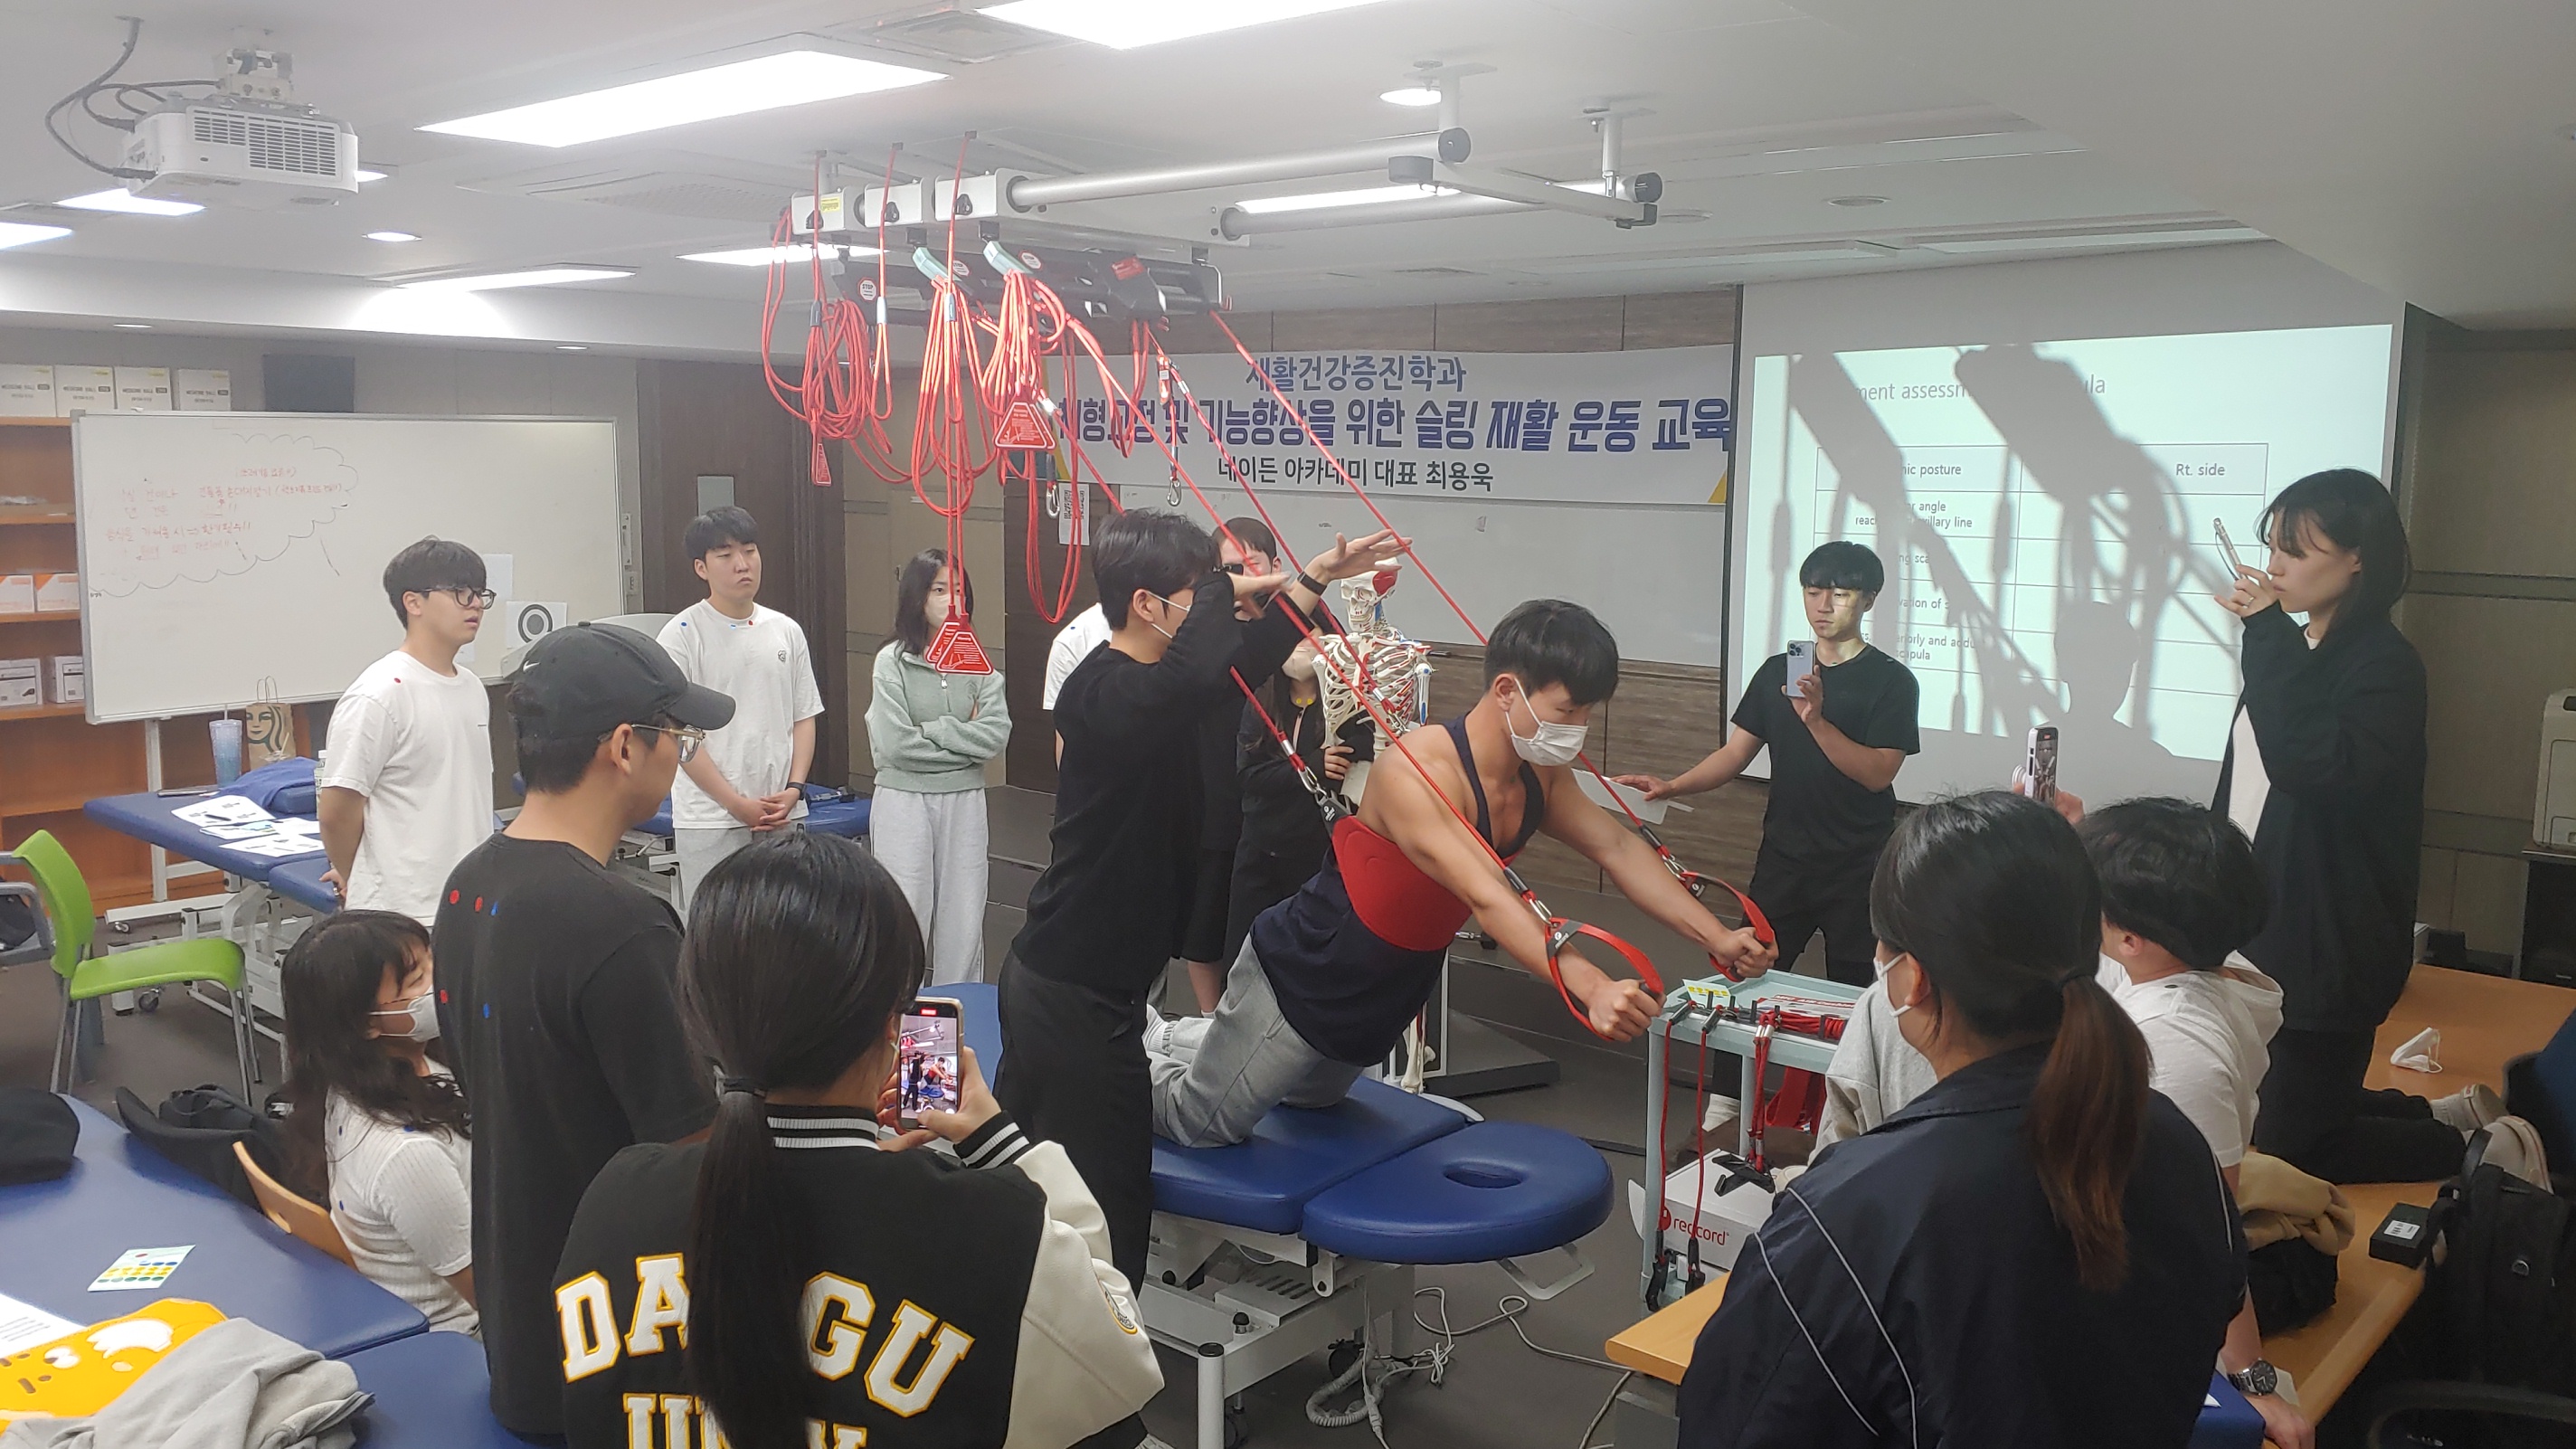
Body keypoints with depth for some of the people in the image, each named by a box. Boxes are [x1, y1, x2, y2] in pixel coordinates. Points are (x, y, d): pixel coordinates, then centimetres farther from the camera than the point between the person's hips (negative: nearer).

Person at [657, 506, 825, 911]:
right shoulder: (683, 634, -5)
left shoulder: (786, 631, 9)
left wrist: (793, 789, -4)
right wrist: (737, 803, -12)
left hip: (783, 816, 4)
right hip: (709, 820, -4)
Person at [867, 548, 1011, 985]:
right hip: (904, 800, -3)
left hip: (964, 801, 3)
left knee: (964, 917, 8)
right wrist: (965, 739, -8)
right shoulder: (893, 662, -5)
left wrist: (932, 730, -12)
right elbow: (893, 744, -14)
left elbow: (997, 734, -8)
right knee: (905, 916, 1)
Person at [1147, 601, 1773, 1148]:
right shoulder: (1417, 772, -35)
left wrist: (1715, 937, -17)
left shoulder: (1540, 775, -8)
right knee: (1204, 1123, 4)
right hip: (1295, 979, -8)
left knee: (1312, 1097, 32)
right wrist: (1591, 988, -57)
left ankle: (1177, 1037, 50)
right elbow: (1489, 899, -46)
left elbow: (1618, 847, -6)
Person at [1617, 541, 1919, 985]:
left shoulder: (1891, 680, -5)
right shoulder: (1778, 671, 9)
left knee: (1851, 994, 3)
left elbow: (1878, 773, -15)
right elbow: (1736, 753, 7)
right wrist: (1672, 786, -9)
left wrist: (1815, 720, -26)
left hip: (1857, 869, -3)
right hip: (1782, 860, 4)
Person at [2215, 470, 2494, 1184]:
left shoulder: (2385, 666, -16)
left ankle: (2477, 1148, 21)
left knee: (2290, 1151, 1)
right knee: (2272, 1121, 20)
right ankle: (2455, 1116, 34)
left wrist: (2269, 635, -27)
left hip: (2328, 952, -9)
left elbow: (2312, 768, -33)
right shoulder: (2298, 654, 10)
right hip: (2264, 936, 9)